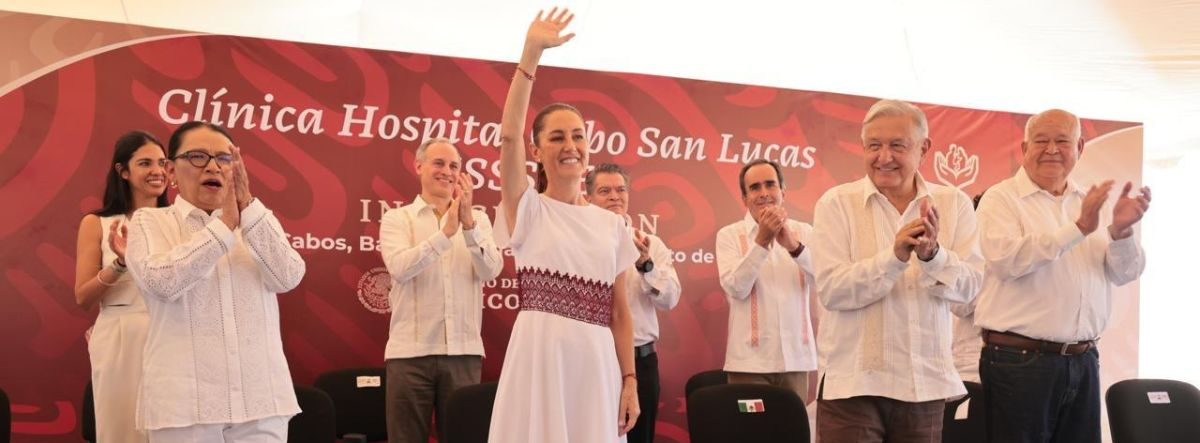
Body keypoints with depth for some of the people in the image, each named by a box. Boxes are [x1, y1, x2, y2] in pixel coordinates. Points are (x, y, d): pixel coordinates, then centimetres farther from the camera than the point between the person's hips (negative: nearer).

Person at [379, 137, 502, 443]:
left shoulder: (478, 219, 10)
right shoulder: (397, 219, 4)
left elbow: (491, 271, -6)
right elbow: (400, 268, -14)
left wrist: (468, 224, -19)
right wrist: (446, 232, -23)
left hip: (463, 351, 2)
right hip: (410, 352, -1)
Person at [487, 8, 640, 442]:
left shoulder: (612, 225, 11)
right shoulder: (527, 210, 3)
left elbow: (619, 313, 11)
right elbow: (509, 135, -13)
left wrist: (630, 380, 3)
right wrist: (531, 53, -18)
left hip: (596, 365, 3)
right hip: (540, 359, -3)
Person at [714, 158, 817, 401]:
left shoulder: (804, 232, 8)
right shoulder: (729, 235, 2)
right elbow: (736, 288, -12)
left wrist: (793, 245, -24)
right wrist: (762, 241, -21)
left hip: (796, 358, 2)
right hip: (750, 360, -2)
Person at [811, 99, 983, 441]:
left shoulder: (954, 204, 5)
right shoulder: (837, 204, -2)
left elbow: (968, 286, -4)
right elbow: (831, 290, -13)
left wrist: (932, 254, -22)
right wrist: (895, 256, -24)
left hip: (926, 383, 3)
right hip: (853, 382, -3)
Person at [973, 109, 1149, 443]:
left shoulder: (1093, 201, 13)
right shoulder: (1001, 199, -3)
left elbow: (1124, 273, 6)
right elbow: (1006, 259, -21)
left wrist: (1120, 231, -15)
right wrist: (1078, 228, -24)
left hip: (1083, 361, 5)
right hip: (1019, 360, -5)